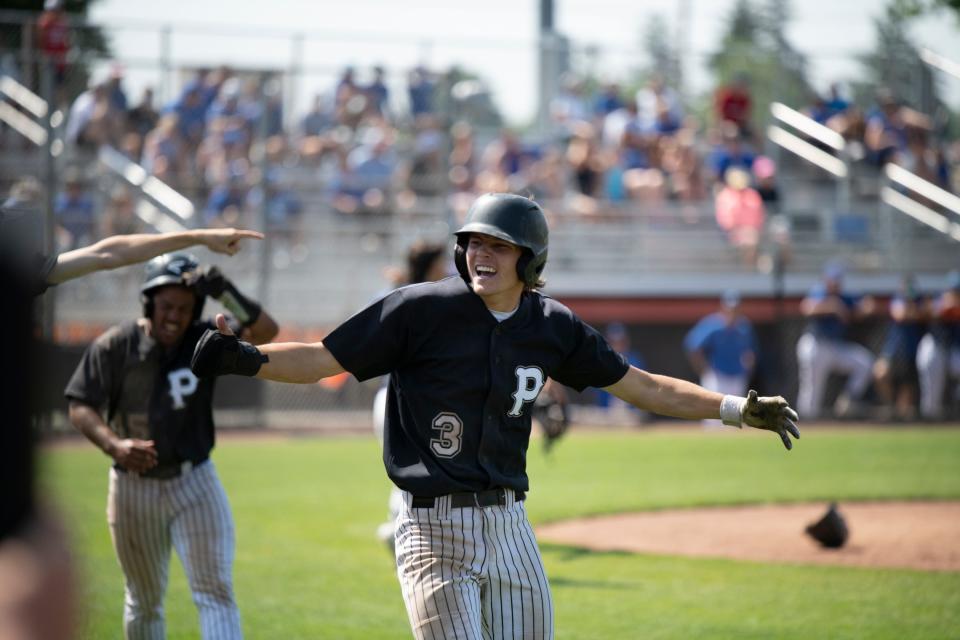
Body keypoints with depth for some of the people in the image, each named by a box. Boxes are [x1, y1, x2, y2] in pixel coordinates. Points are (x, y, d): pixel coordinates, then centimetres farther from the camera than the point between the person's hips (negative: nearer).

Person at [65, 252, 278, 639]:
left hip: (194, 484, 0)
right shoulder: (114, 346, -9)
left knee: (215, 593, -10)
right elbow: (80, 408, -9)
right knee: (143, 602, 14)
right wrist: (114, 445, -27)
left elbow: (265, 331, -21)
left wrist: (225, 292, -36)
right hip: (133, 487, 0)